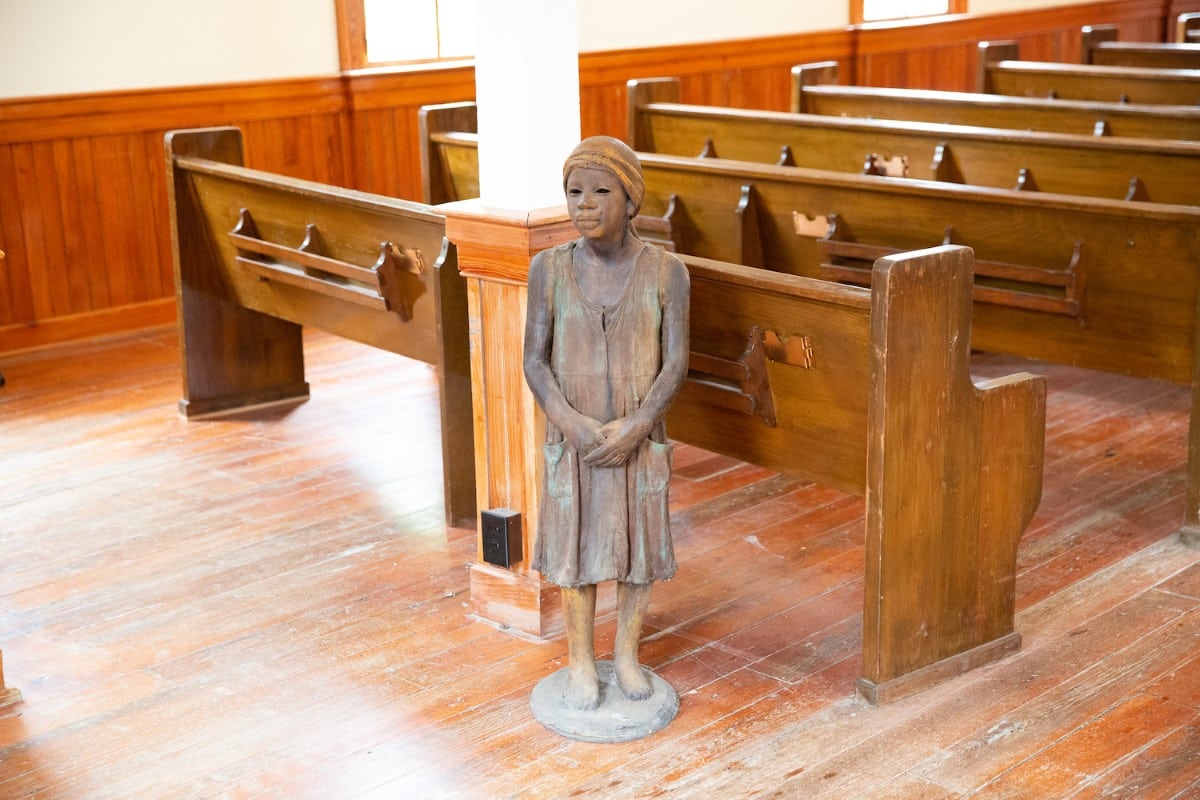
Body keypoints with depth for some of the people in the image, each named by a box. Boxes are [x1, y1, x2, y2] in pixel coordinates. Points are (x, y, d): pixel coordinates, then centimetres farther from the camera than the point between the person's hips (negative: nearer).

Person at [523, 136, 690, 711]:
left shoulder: (666, 271, -10)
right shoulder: (549, 268, -8)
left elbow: (676, 366, -10)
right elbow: (534, 361, -7)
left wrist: (633, 427, -21)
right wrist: (571, 423, -21)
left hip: (640, 440, 0)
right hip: (571, 441, 0)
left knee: (639, 546, 11)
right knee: (577, 550, 10)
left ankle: (627, 654, 31)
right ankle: (581, 662, 28)